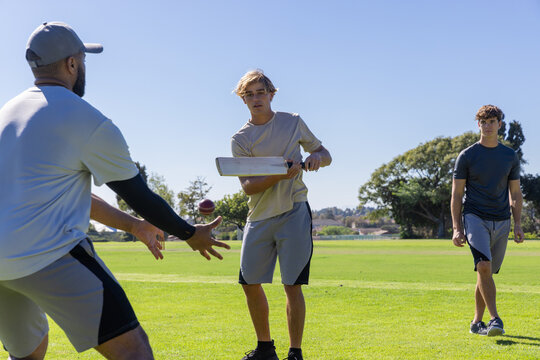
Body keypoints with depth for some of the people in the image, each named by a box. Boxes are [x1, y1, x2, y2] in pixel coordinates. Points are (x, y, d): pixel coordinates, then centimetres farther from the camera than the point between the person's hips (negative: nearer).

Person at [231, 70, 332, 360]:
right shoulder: (240, 139, 2)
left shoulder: (293, 123, 5)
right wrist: (279, 175, -25)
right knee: (250, 284, 6)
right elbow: (247, 186, -9)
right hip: (259, 218, 2)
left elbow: (326, 155, 14)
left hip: (294, 213, -2)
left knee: (293, 287, -5)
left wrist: (316, 157, -10)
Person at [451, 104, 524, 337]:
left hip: (501, 221, 3)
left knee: (488, 272, 7)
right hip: (475, 218, -3)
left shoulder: (510, 157, 11)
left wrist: (517, 224, 5)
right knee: (483, 267, -22)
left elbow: (515, 194, 16)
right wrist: (456, 228, -7)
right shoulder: (467, 156, 1)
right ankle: (495, 319, -21)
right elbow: (456, 195, 1)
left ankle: (477, 322, 19)